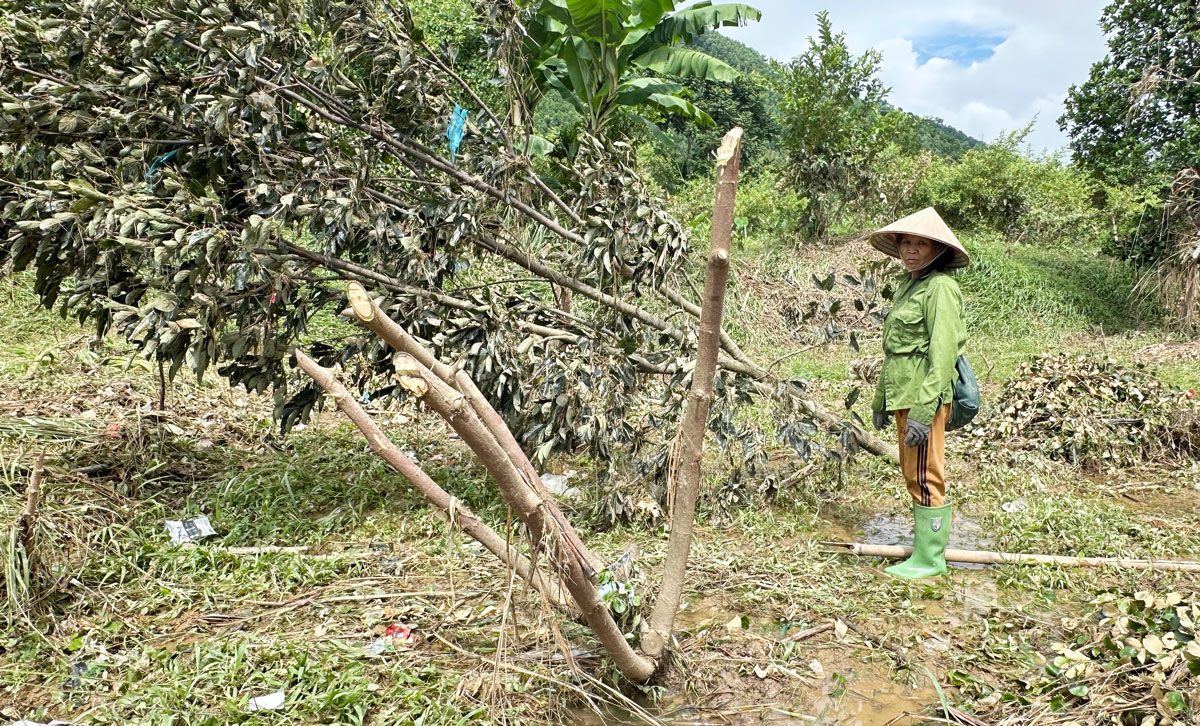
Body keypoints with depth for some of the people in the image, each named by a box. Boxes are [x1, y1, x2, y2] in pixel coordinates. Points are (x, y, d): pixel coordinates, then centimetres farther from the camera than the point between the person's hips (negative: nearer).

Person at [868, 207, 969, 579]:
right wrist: (881, 400, 20)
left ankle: (930, 558, 6)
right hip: (903, 395, 9)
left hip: (926, 396, -9)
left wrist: (923, 412, -22)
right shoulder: (908, 287, 16)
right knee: (912, 475, 16)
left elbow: (943, 353, -18)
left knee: (924, 476, -3)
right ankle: (924, 546, 27)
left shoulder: (940, 287, -12)